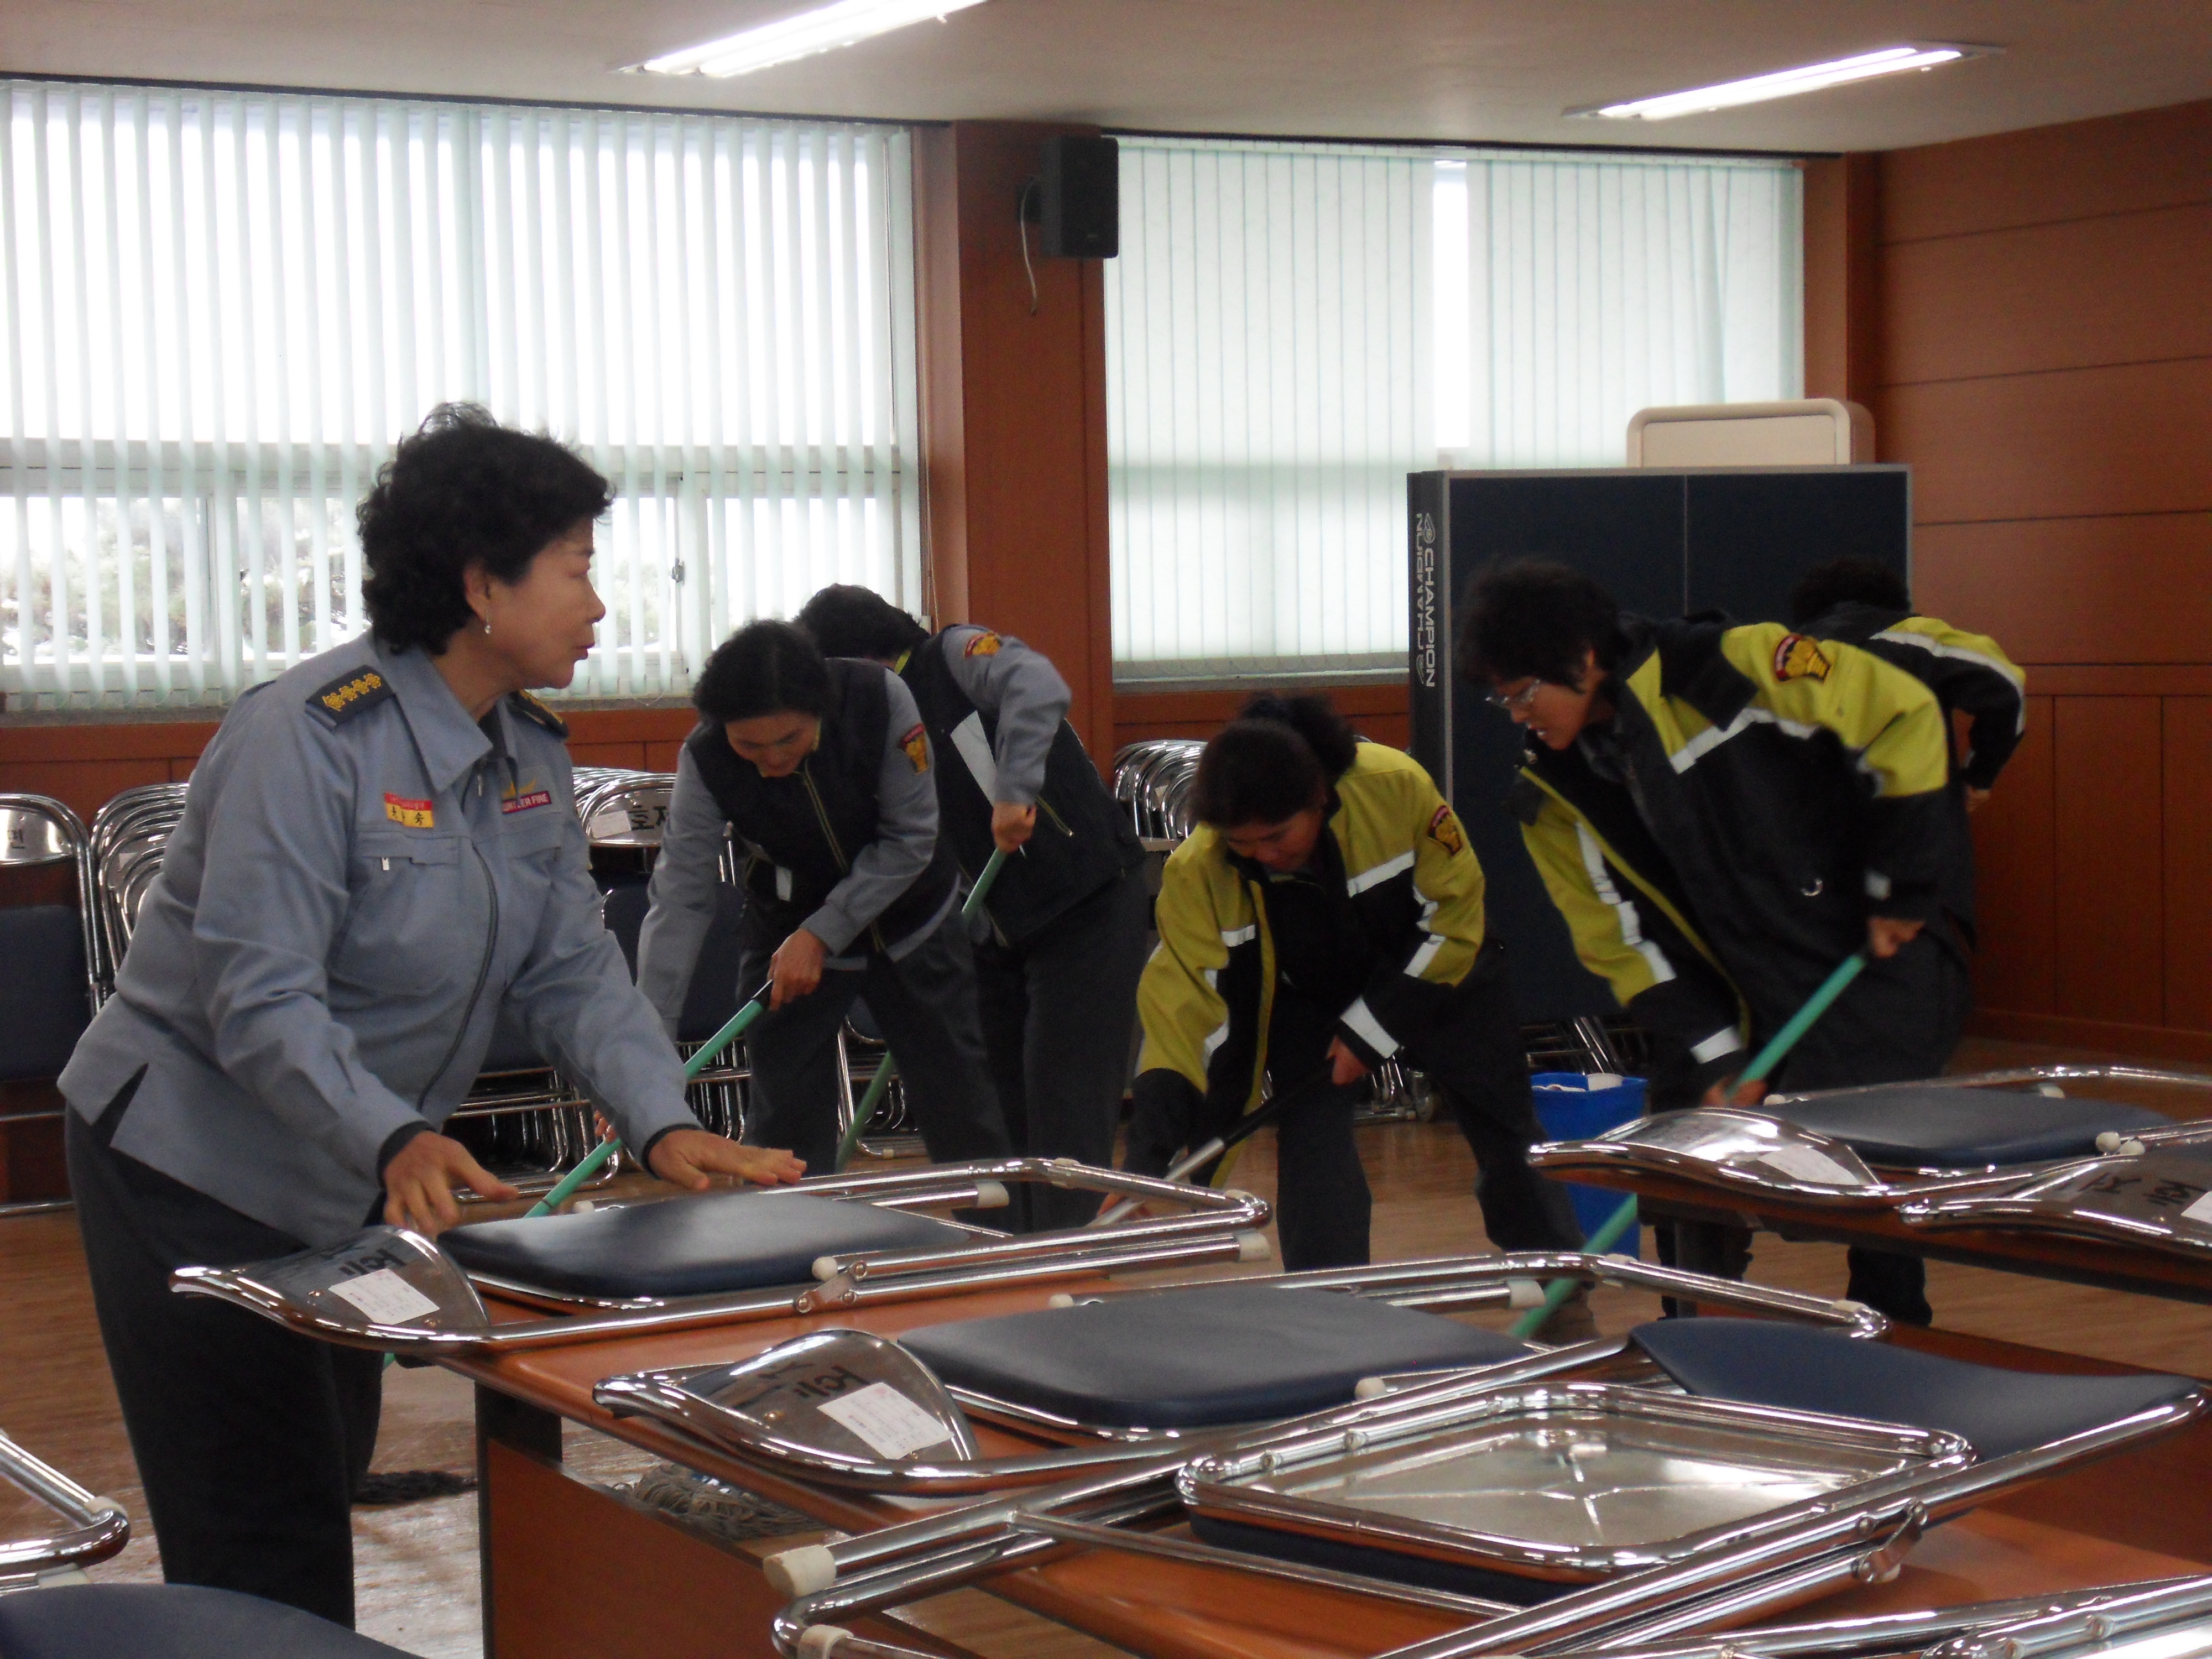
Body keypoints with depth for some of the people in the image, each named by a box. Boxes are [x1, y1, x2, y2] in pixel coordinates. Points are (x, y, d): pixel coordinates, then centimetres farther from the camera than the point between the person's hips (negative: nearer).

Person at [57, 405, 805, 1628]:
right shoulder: (309, 736, -24)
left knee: (328, 1485, 17)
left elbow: (572, 969, -2)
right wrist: (394, 1143, -43)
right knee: (266, 1542, -4)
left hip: (348, 1187, 8)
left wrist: (661, 1124, -17)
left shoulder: (529, 754, 2)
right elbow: (261, 1000, -29)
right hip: (197, 1170, -8)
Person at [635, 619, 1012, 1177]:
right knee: (784, 1122, -4)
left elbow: (910, 839, -21)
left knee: (965, 1115, 9)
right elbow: (679, 899, -26)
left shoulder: (881, 699, -28)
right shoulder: (705, 761, -25)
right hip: (787, 936, 0)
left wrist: (821, 934, -26)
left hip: (911, 922, 0)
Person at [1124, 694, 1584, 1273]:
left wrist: (1373, 1029, -21)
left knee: (1514, 1146, 11)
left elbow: (1455, 912, -21)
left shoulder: (1396, 785, -35)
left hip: (1439, 976, 0)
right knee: (1312, 1162, -18)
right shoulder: (1196, 874, -31)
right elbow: (1184, 1003, -29)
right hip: (1306, 1005, 0)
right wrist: (1148, 1161, -38)